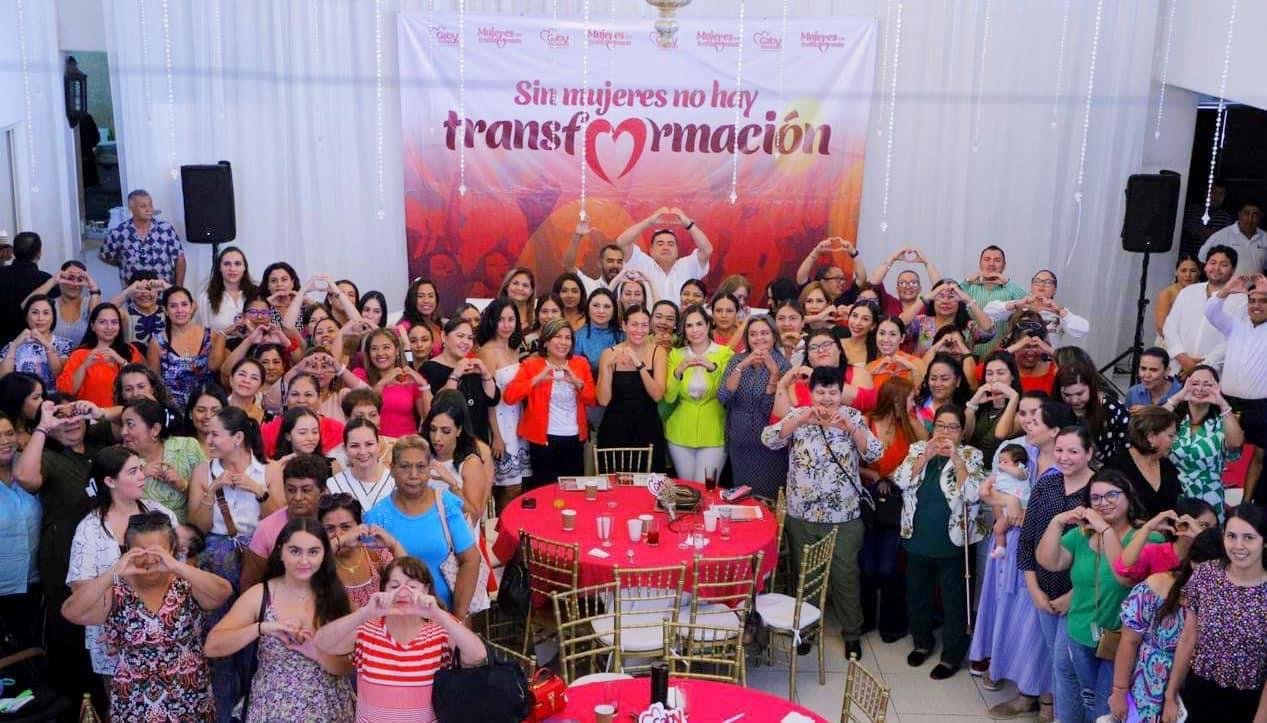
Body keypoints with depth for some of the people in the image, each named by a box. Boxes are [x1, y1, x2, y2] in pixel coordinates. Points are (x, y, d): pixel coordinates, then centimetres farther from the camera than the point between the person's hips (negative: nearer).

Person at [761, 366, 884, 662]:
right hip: (802, 515, 1)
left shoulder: (853, 417, -2)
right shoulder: (798, 415, -2)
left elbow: (875, 453, -12)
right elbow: (769, 439, -16)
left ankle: (852, 633, 25)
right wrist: (801, 419, -28)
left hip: (844, 516, -1)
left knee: (845, 576, 8)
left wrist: (849, 427, -26)